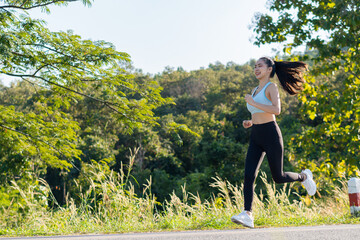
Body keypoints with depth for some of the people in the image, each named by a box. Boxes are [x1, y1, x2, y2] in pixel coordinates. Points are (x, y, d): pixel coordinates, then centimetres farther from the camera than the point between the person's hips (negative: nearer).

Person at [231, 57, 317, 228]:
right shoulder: (255, 90, 18)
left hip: (271, 136, -7)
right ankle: (247, 215, -15)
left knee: (278, 178, 3)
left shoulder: (271, 87, -6)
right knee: (248, 176, -11)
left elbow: (276, 110, -22)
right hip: (256, 138, 7)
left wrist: (252, 103, -20)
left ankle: (304, 177, 32)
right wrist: (250, 122, 10)